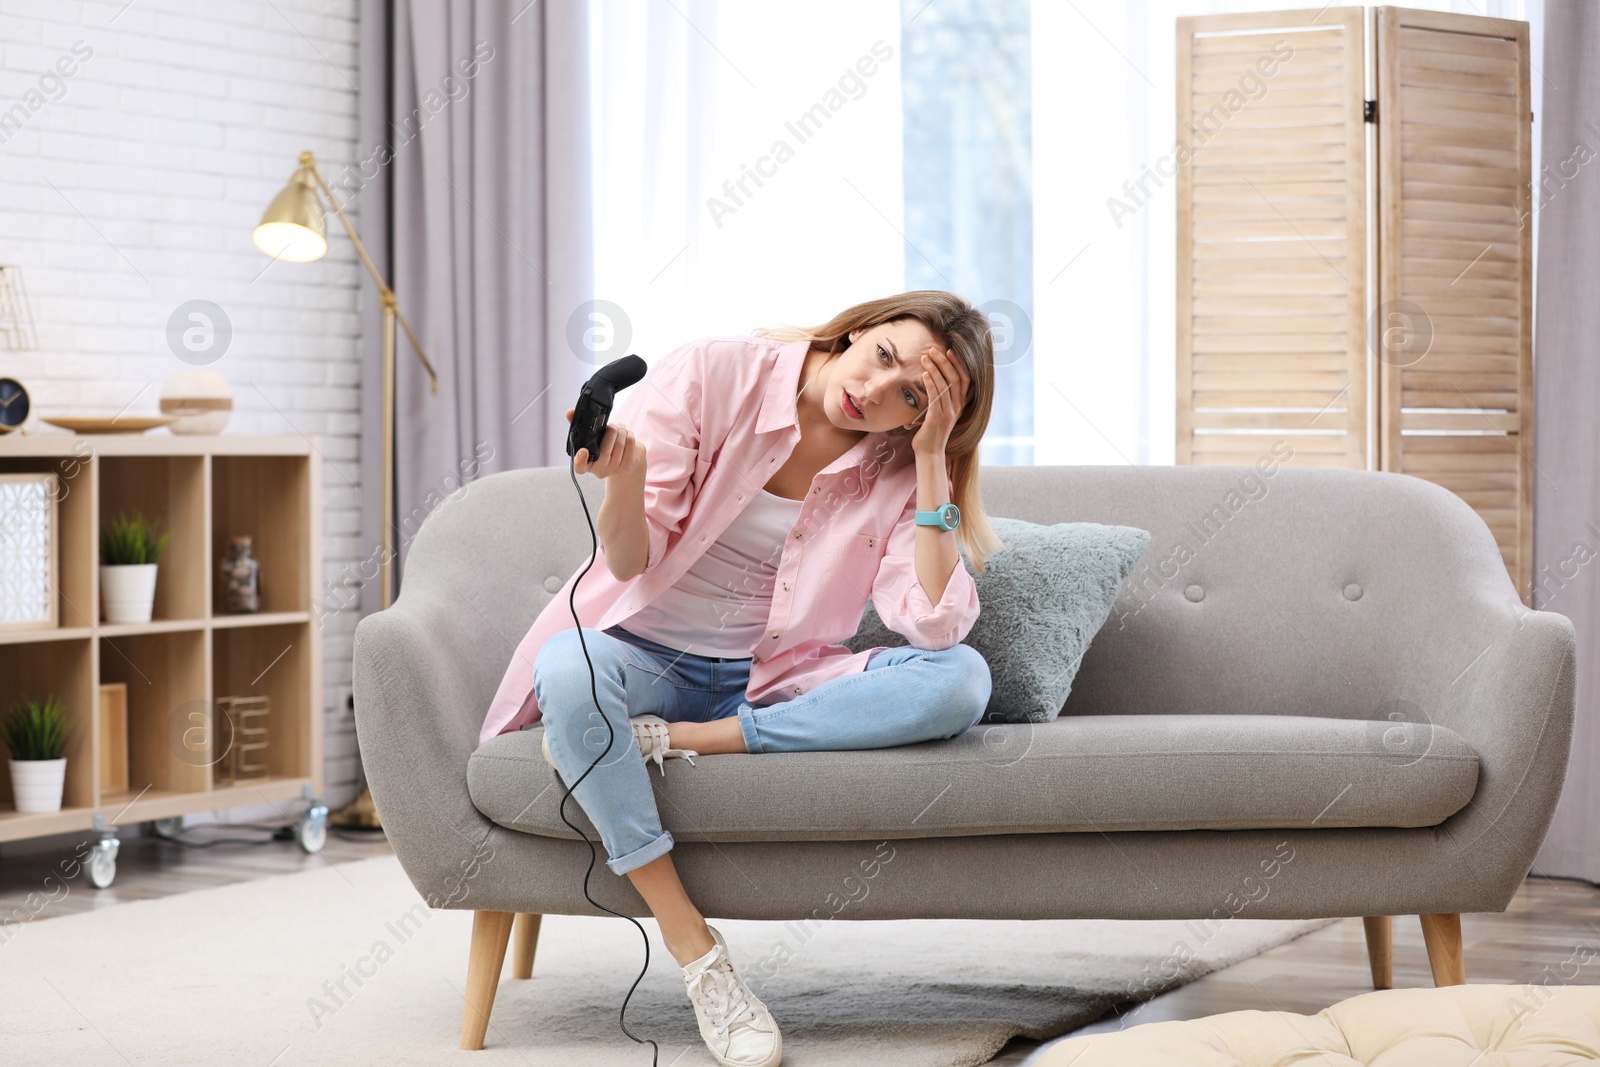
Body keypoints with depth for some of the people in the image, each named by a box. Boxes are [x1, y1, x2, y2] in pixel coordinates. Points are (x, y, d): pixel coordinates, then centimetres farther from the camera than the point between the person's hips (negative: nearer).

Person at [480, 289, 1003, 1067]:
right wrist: (625, 480, -34)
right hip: (646, 655, -2)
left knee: (962, 681, -24)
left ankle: (672, 740, -24)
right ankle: (695, 952, -31)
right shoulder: (715, 375, -10)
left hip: (771, 681, 2)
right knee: (567, 669, -39)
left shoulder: (896, 471, -2)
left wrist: (931, 459, -18)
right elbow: (630, 562, -11)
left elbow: (934, 626, -17)